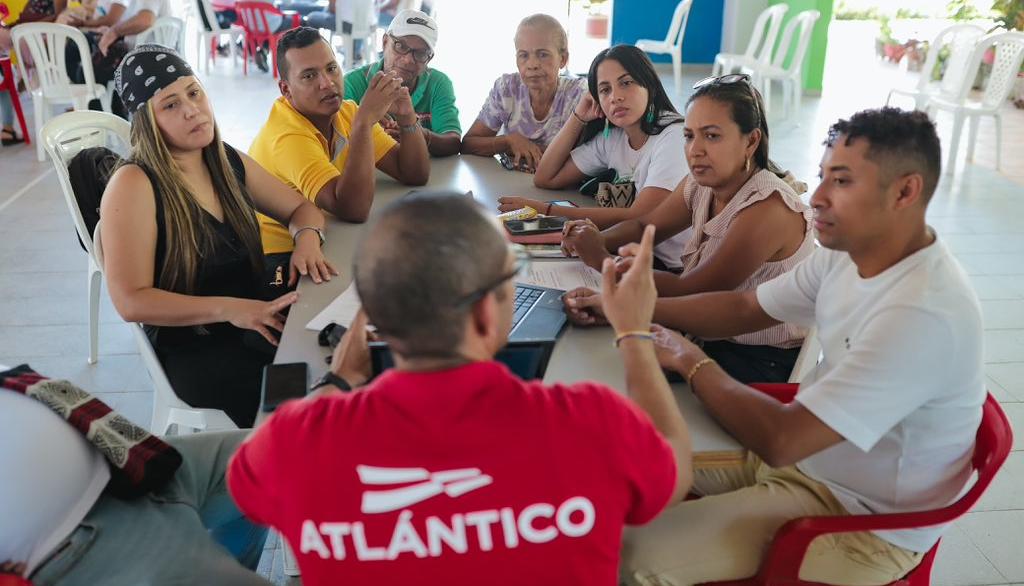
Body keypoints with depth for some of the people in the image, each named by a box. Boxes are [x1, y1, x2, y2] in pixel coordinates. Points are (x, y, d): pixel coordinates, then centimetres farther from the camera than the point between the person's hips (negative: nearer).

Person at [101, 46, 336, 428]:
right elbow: (131, 301, -15)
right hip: (193, 351, -6)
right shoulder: (134, 185, -12)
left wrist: (307, 238, -5)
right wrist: (229, 309, -24)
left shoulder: (230, 163, 7)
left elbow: (301, 208, 19)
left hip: (257, 324, 6)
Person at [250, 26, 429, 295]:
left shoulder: (347, 112, 1)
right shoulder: (286, 136, -23)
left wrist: (406, 117, -18)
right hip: (282, 261, -7)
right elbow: (354, 210, -35)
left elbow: (415, 176, -1)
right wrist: (365, 120, -35)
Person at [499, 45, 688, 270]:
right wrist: (579, 116, -1)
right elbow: (546, 179, 8)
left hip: (669, 266, -6)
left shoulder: (674, 136, -17)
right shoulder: (611, 137, 6)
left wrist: (546, 210, -24)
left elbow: (638, 219, -25)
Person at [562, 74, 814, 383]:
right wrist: (597, 239, -9)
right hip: (714, 342, 6)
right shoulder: (701, 185, -1)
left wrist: (602, 260, -16)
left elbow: (688, 291, -22)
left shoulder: (768, 207, -23)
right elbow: (644, 226, 13)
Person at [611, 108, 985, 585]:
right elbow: (742, 308, 6)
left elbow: (781, 439, -35)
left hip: (861, 521, -8)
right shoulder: (848, 254, -4)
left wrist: (691, 362, -20)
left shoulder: (924, 316, -32)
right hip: (802, 447, 8)